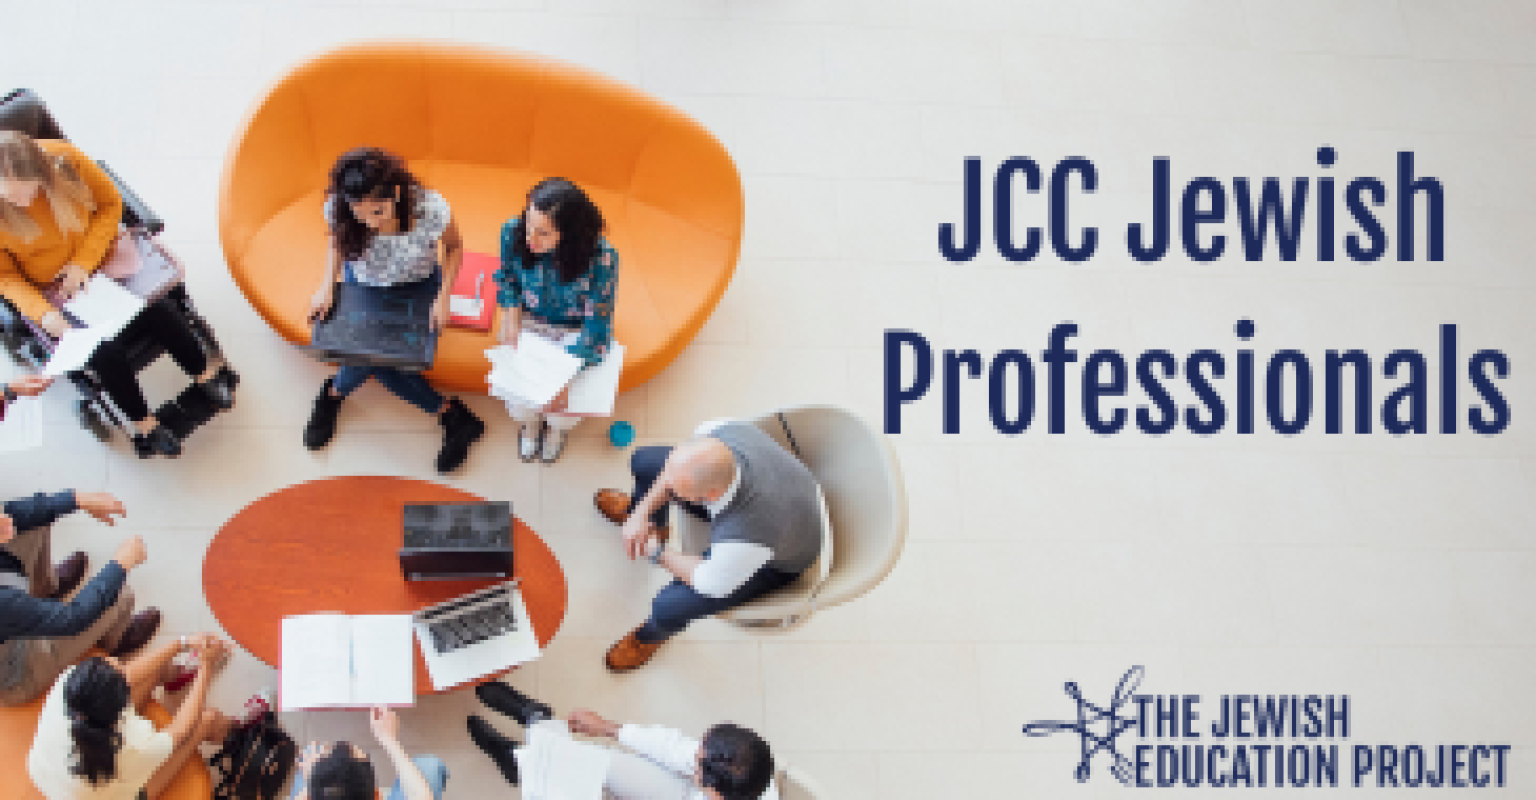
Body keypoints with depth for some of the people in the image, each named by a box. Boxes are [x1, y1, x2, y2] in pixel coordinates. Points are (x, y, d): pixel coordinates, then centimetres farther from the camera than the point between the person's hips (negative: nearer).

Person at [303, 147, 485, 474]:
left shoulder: (431, 210, -34)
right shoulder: (337, 208, -27)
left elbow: (454, 247, -11)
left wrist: (443, 297, -23)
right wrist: (327, 285, -17)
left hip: (416, 287, -2)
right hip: (361, 282, 2)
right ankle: (450, 415, -4)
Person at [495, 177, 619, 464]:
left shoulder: (601, 259, -36)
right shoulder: (513, 232, -25)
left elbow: (597, 326, -25)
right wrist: (511, 312, -15)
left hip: (576, 329, -2)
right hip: (531, 320, 3)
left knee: (563, 404, -17)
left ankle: (558, 427, 24)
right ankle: (529, 421, 22)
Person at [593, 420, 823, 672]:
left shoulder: (743, 537, -47)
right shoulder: (722, 433, -34)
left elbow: (709, 584, -24)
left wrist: (657, 553, -11)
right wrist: (642, 513, -12)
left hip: (779, 561, -5)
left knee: (668, 608, -17)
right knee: (643, 461, 4)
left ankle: (652, 635, 26)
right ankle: (638, 511, 44)